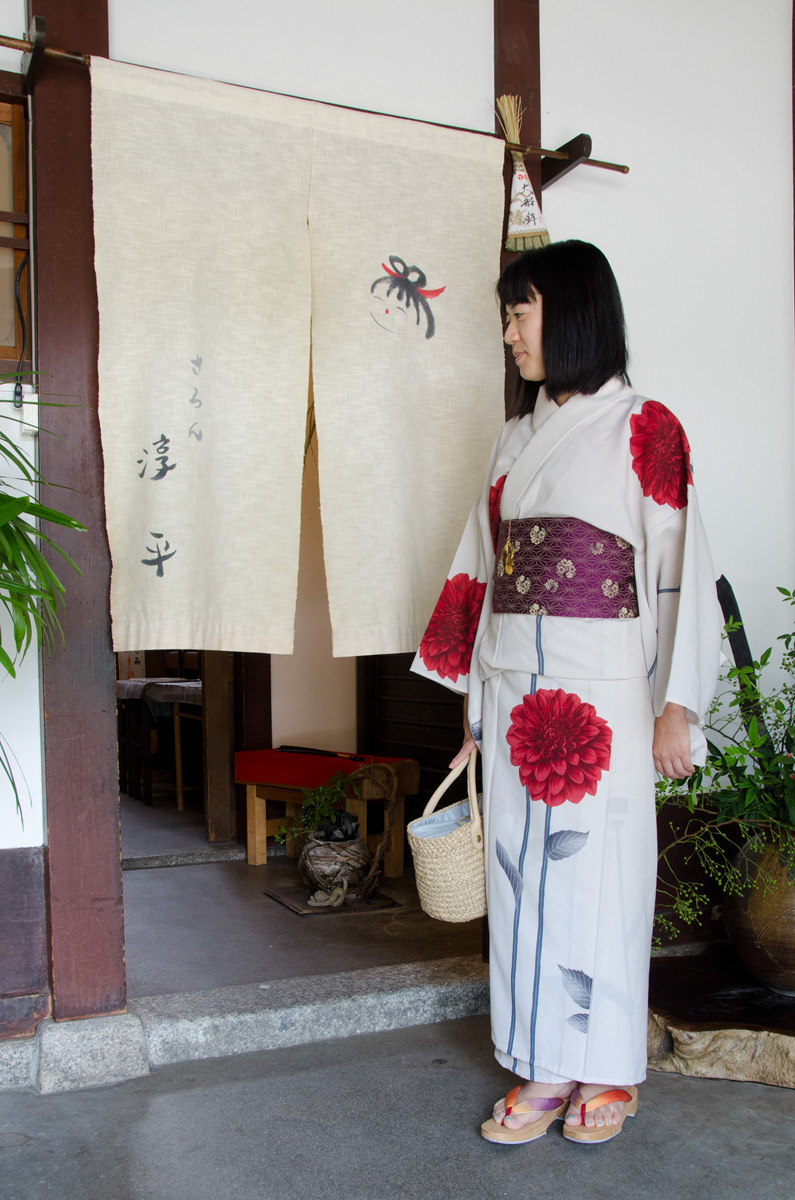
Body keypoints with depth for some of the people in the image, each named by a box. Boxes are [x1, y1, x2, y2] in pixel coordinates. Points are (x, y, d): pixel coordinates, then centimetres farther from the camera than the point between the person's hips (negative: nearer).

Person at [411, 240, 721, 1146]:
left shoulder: (643, 429, -2)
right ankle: (545, 1069, 23)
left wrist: (677, 707, -11)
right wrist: (474, 696, 13)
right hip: (514, 689, 6)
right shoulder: (516, 440, 14)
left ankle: (607, 1072, 22)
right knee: (522, 873, 8)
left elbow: (681, 569, -6)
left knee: (599, 871, 3)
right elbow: (487, 570, 14)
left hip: (601, 689, -5)